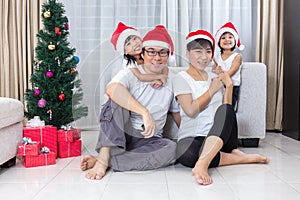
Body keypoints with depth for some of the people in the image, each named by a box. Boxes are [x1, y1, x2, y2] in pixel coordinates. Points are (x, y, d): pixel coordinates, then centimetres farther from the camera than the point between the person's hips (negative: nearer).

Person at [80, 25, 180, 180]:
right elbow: (112, 89, -32)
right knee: (116, 100, -26)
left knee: (177, 149, -29)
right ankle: (103, 157, -35)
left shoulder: (171, 79, 9)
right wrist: (145, 112, -39)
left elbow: (177, 113, 17)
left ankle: (105, 160, -28)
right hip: (120, 135, -3)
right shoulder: (130, 74, -7)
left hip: (150, 141, 3)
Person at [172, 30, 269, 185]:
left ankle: (202, 165, -42)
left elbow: (227, 108, 12)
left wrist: (229, 86, -1)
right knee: (184, 154, -39)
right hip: (192, 137, -3)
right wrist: (212, 90, -5)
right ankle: (242, 158, -25)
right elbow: (191, 111, -12)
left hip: (220, 136, 4)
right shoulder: (181, 78, 1)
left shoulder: (214, 76, 17)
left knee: (225, 110, -30)